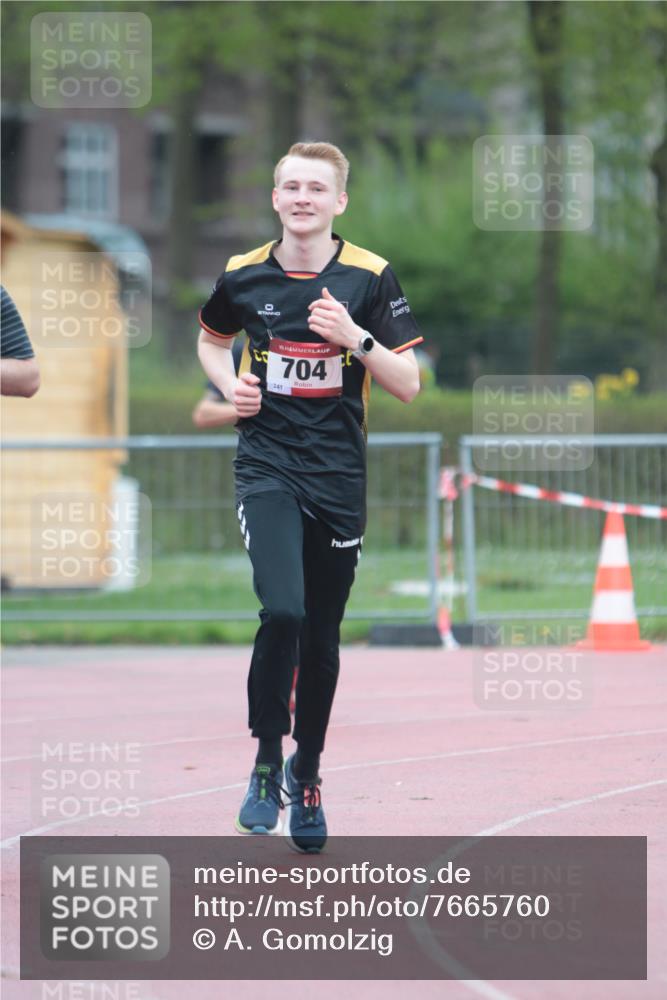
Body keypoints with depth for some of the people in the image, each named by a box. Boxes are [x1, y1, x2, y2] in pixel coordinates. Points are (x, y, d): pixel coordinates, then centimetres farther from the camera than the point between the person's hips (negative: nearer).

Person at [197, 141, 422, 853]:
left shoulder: (370, 278, -3)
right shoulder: (242, 276, 1)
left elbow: (407, 386, -3)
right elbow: (211, 339, 23)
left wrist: (355, 336, -18)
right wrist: (230, 385, 3)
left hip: (338, 474, 1)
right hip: (266, 466, -1)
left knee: (321, 638, 8)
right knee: (282, 610, -22)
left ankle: (306, 773, 30)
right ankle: (265, 762, -4)